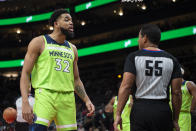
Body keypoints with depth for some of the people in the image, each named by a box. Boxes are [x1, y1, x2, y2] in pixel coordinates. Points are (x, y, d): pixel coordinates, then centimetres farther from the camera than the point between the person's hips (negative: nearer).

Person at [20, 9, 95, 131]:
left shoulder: (72, 49, 19)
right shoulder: (39, 42, 3)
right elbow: (25, 73, -3)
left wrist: (86, 100, 9)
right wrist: (25, 103, -15)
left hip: (68, 98, 6)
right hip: (45, 94, -5)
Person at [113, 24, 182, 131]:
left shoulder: (133, 57, 0)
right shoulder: (171, 60, 6)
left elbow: (125, 86, -9)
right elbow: (176, 92, 3)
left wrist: (118, 114, -8)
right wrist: (175, 120, 9)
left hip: (140, 110, -1)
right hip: (163, 110, 2)